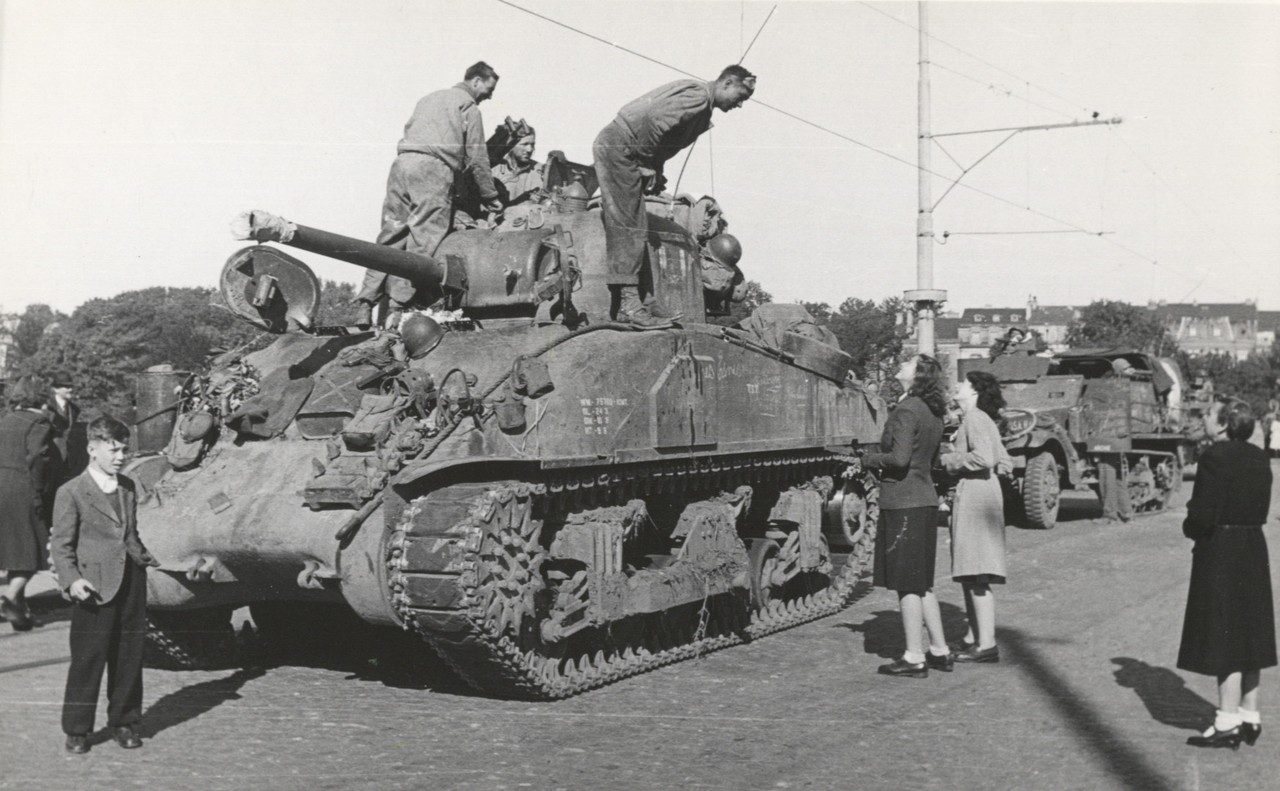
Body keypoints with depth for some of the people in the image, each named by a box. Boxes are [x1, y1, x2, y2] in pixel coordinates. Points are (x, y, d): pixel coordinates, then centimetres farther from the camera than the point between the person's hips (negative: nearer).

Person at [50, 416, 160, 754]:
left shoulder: (128, 487, 13)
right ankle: (76, 730, 13)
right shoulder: (71, 493, -5)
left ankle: (124, 722, 23)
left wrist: (145, 558, 12)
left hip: (132, 583, 5)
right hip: (96, 588, -5)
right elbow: (61, 545, -6)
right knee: (87, 660, 0)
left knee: (129, 657, 10)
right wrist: (71, 580, -18)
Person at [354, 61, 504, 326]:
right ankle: (398, 304, -15)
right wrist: (490, 197, 14)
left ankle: (368, 299, -2)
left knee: (391, 234, 5)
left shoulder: (429, 98, 31)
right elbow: (476, 157, 6)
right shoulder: (468, 106, 9)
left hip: (401, 163, 7)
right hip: (433, 169, -7)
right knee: (423, 240, -8)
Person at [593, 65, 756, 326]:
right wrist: (649, 165, -16)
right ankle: (629, 303, -16)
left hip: (613, 148, 10)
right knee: (630, 228, -13)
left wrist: (655, 171, 6)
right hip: (618, 146, -10)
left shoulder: (702, 108, 18)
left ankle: (627, 304, 8)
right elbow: (656, 119, -25)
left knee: (634, 230, 8)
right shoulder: (698, 95, -14)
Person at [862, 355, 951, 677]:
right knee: (922, 583, 16)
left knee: (907, 583, -2)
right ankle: (939, 651, 21)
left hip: (903, 503, -9)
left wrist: (870, 459, -5)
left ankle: (914, 658, 3)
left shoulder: (907, 410, -14)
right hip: (925, 500, 9)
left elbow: (900, 458, -23)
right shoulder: (932, 414, 13)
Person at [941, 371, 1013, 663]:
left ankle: (987, 645, -6)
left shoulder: (975, 418, -10)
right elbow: (1006, 463, 22)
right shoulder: (985, 421, 20)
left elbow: (983, 457, -24)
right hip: (974, 497, 10)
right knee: (967, 573, 16)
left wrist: (948, 459, -13)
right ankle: (973, 637, 25)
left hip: (975, 496, -10)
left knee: (976, 575, -8)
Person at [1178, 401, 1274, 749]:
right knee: (1248, 634, 14)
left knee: (1223, 635, -2)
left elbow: (1203, 514, -20)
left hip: (1219, 553, -8)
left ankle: (1228, 723, 2)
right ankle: (1250, 716, 22)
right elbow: (1261, 510, 12)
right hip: (1254, 549, 8)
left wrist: (1190, 527, -1)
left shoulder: (1215, 456, -17)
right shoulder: (1260, 459, 8)